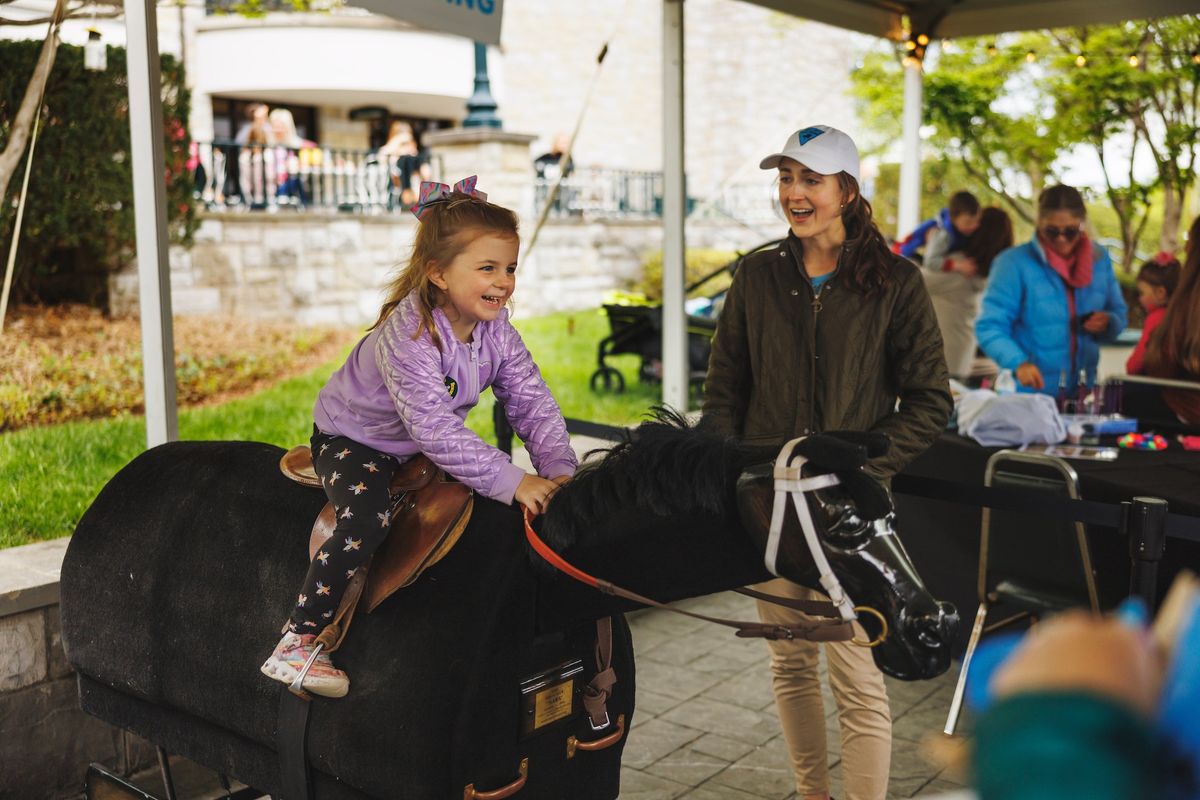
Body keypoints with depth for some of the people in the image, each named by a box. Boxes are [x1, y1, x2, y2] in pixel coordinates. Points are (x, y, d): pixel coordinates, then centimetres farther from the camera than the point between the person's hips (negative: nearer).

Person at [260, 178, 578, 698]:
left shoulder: (497, 331, -11)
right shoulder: (408, 333, -33)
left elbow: (533, 403, -11)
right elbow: (435, 430, -39)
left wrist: (559, 469, -26)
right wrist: (511, 482, -41)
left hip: (422, 449, 8)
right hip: (353, 439, -7)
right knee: (366, 524, -30)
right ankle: (296, 644, -17)